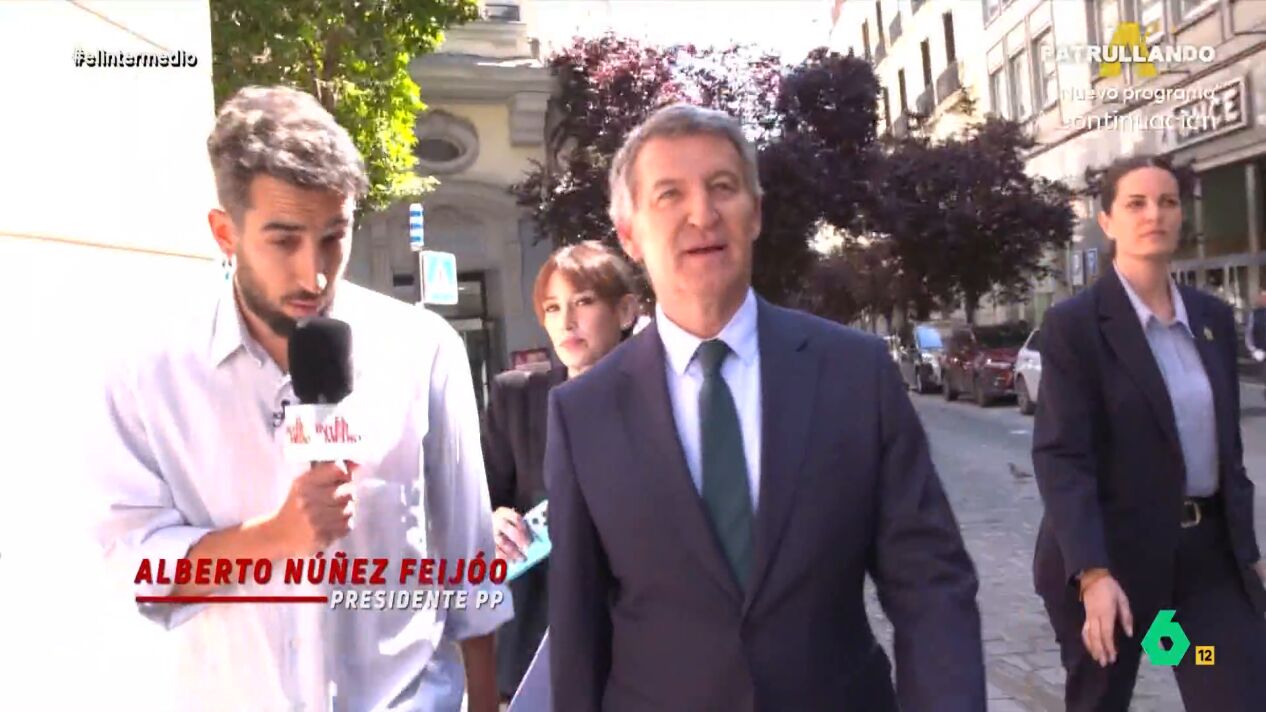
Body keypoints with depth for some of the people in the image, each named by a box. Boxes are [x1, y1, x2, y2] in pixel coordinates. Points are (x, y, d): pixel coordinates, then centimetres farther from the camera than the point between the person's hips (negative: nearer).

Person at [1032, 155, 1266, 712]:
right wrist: (1093, 573, -28)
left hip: (1209, 548, 5)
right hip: (1112, 552, -4)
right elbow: (1061, 456, -19)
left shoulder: (1214, 317, 8)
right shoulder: (1073, 324, -11)